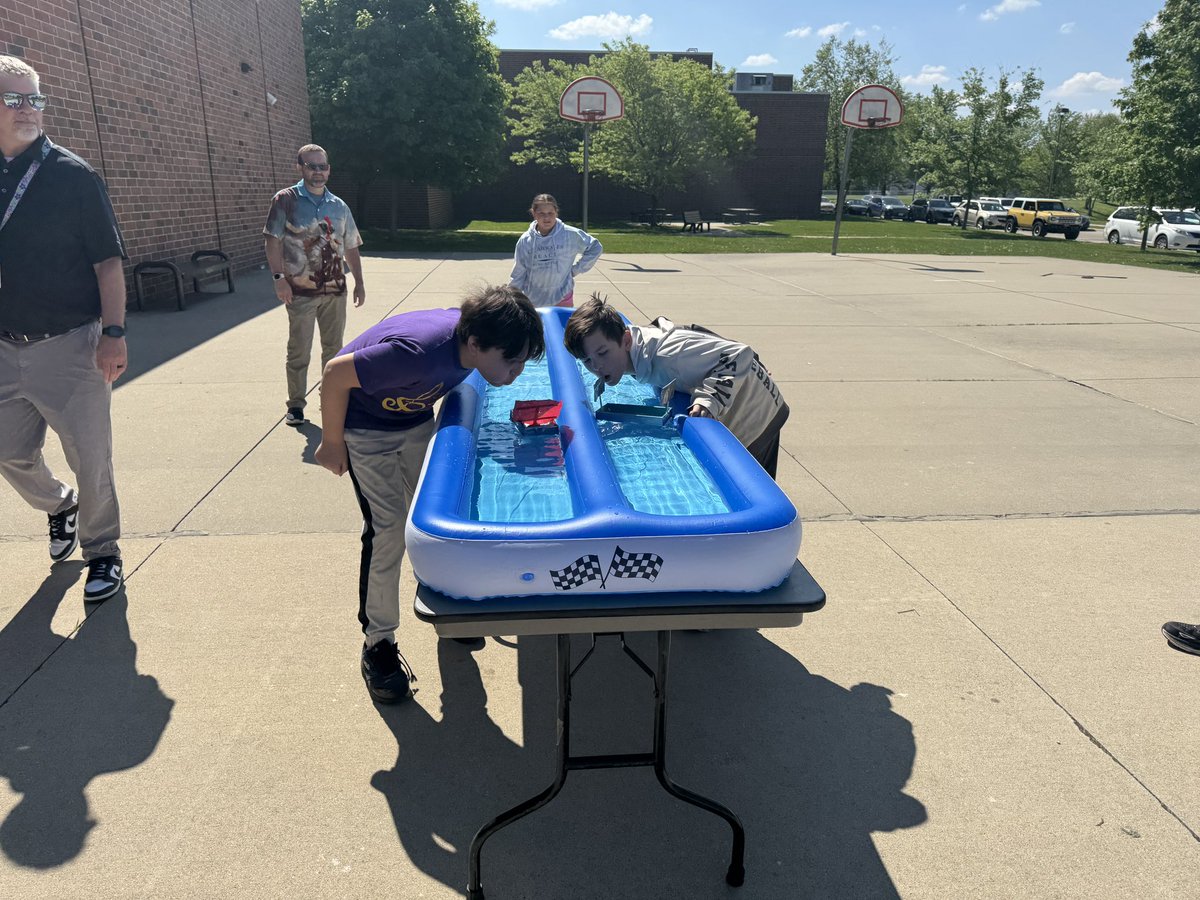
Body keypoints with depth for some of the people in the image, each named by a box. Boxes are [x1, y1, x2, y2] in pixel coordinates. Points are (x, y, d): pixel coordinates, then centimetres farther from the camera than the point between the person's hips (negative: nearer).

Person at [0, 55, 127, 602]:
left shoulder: (73, 175, -4)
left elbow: (107, 260, -7)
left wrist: (113, 333, -17)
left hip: (70, 346, -4)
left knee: (91, 460, 0)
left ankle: (102, 554, 19)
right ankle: (60, 507, 43)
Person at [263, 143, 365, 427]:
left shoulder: (339, 206, 11)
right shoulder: (286, 200, -3)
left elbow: (350, 247, 14)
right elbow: (273, 241, -7)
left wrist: (359, 282, 9)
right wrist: (279, 277, -16)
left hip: (335, 289, 4)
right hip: (301, 291, -4)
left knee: (334, 349, 11)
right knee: (299, 352, 1)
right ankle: (295, 406, 12)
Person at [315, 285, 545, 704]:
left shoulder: (472, 338, -21)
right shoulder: (419, 351, -42)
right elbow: (335, 374, -29)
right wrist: (332, 444, -17)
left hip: (416, 420, 7)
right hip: (366, 428, -6)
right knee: (388, 532, -8)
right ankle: (378, 642, 8)